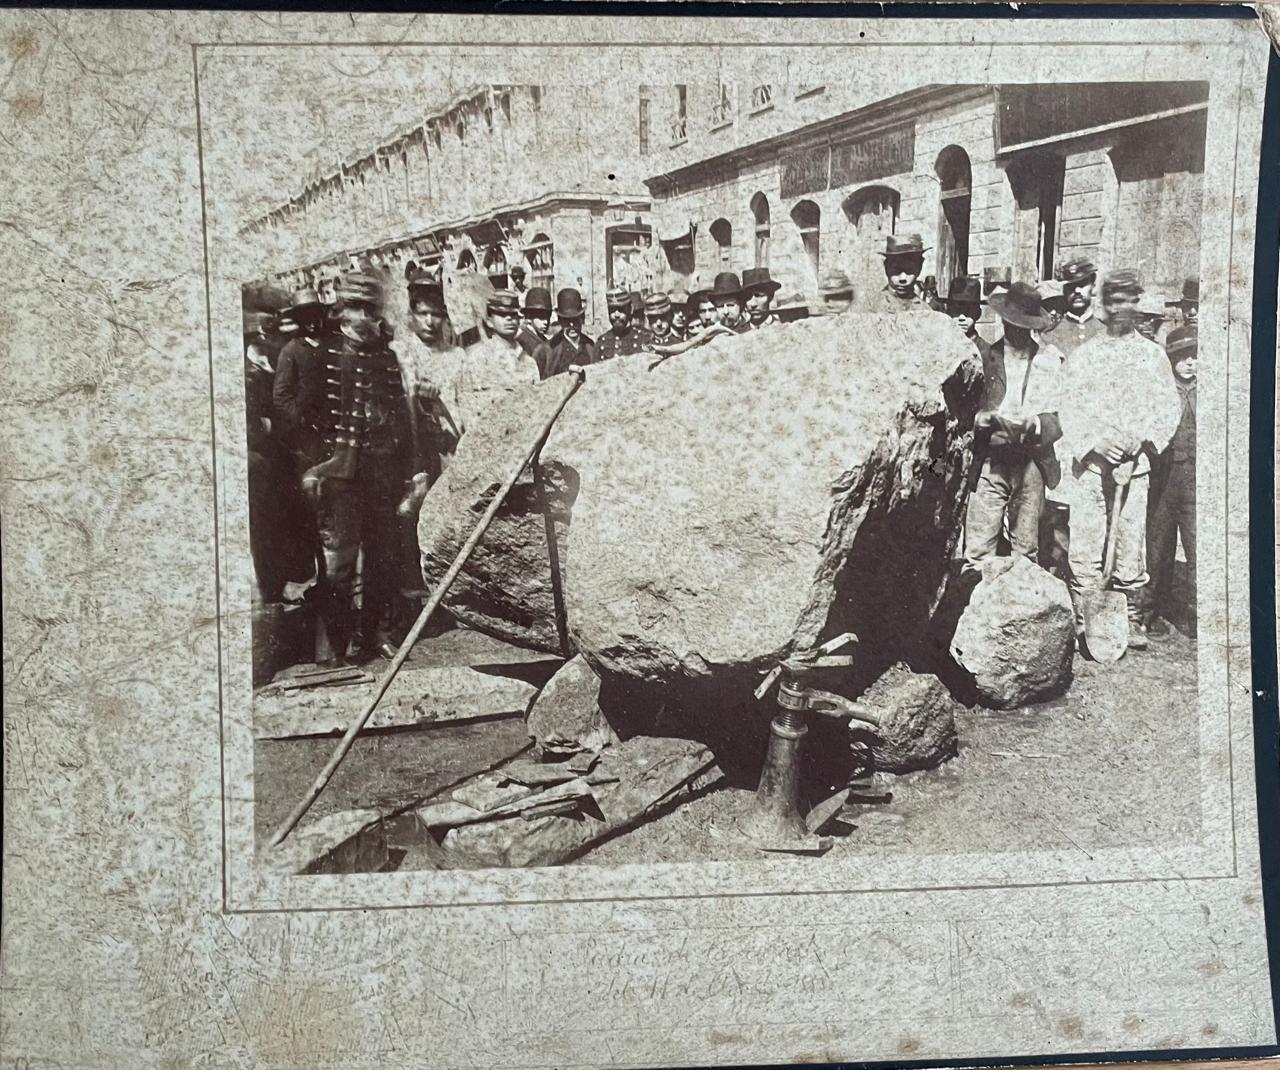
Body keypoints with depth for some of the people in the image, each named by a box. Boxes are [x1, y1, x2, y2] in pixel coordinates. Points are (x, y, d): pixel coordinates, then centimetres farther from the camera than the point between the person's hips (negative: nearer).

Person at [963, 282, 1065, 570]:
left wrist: (1035, 425, -15)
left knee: (1026, 550, 4)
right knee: (978, 548, -6)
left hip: (1031, 462, 1)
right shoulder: (985, 356, 6)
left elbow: (1059, 416, 5)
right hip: (991, 459, -1)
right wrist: (985, 418, -17)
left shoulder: (1051, 359, 9)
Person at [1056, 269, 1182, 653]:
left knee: (1132, 545, -1)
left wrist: (1141, 445, -9)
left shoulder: (1153, 355, 12)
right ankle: (1082, 622, 2)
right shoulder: (1083, 355, 10)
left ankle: (1133, 621, 9)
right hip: (1088, 464, 0)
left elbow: (1169, 408, 7)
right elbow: (1067, 406, 3)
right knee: (1084, 546, -4)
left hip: (1134, 465, 0)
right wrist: (1095, 446, -10)